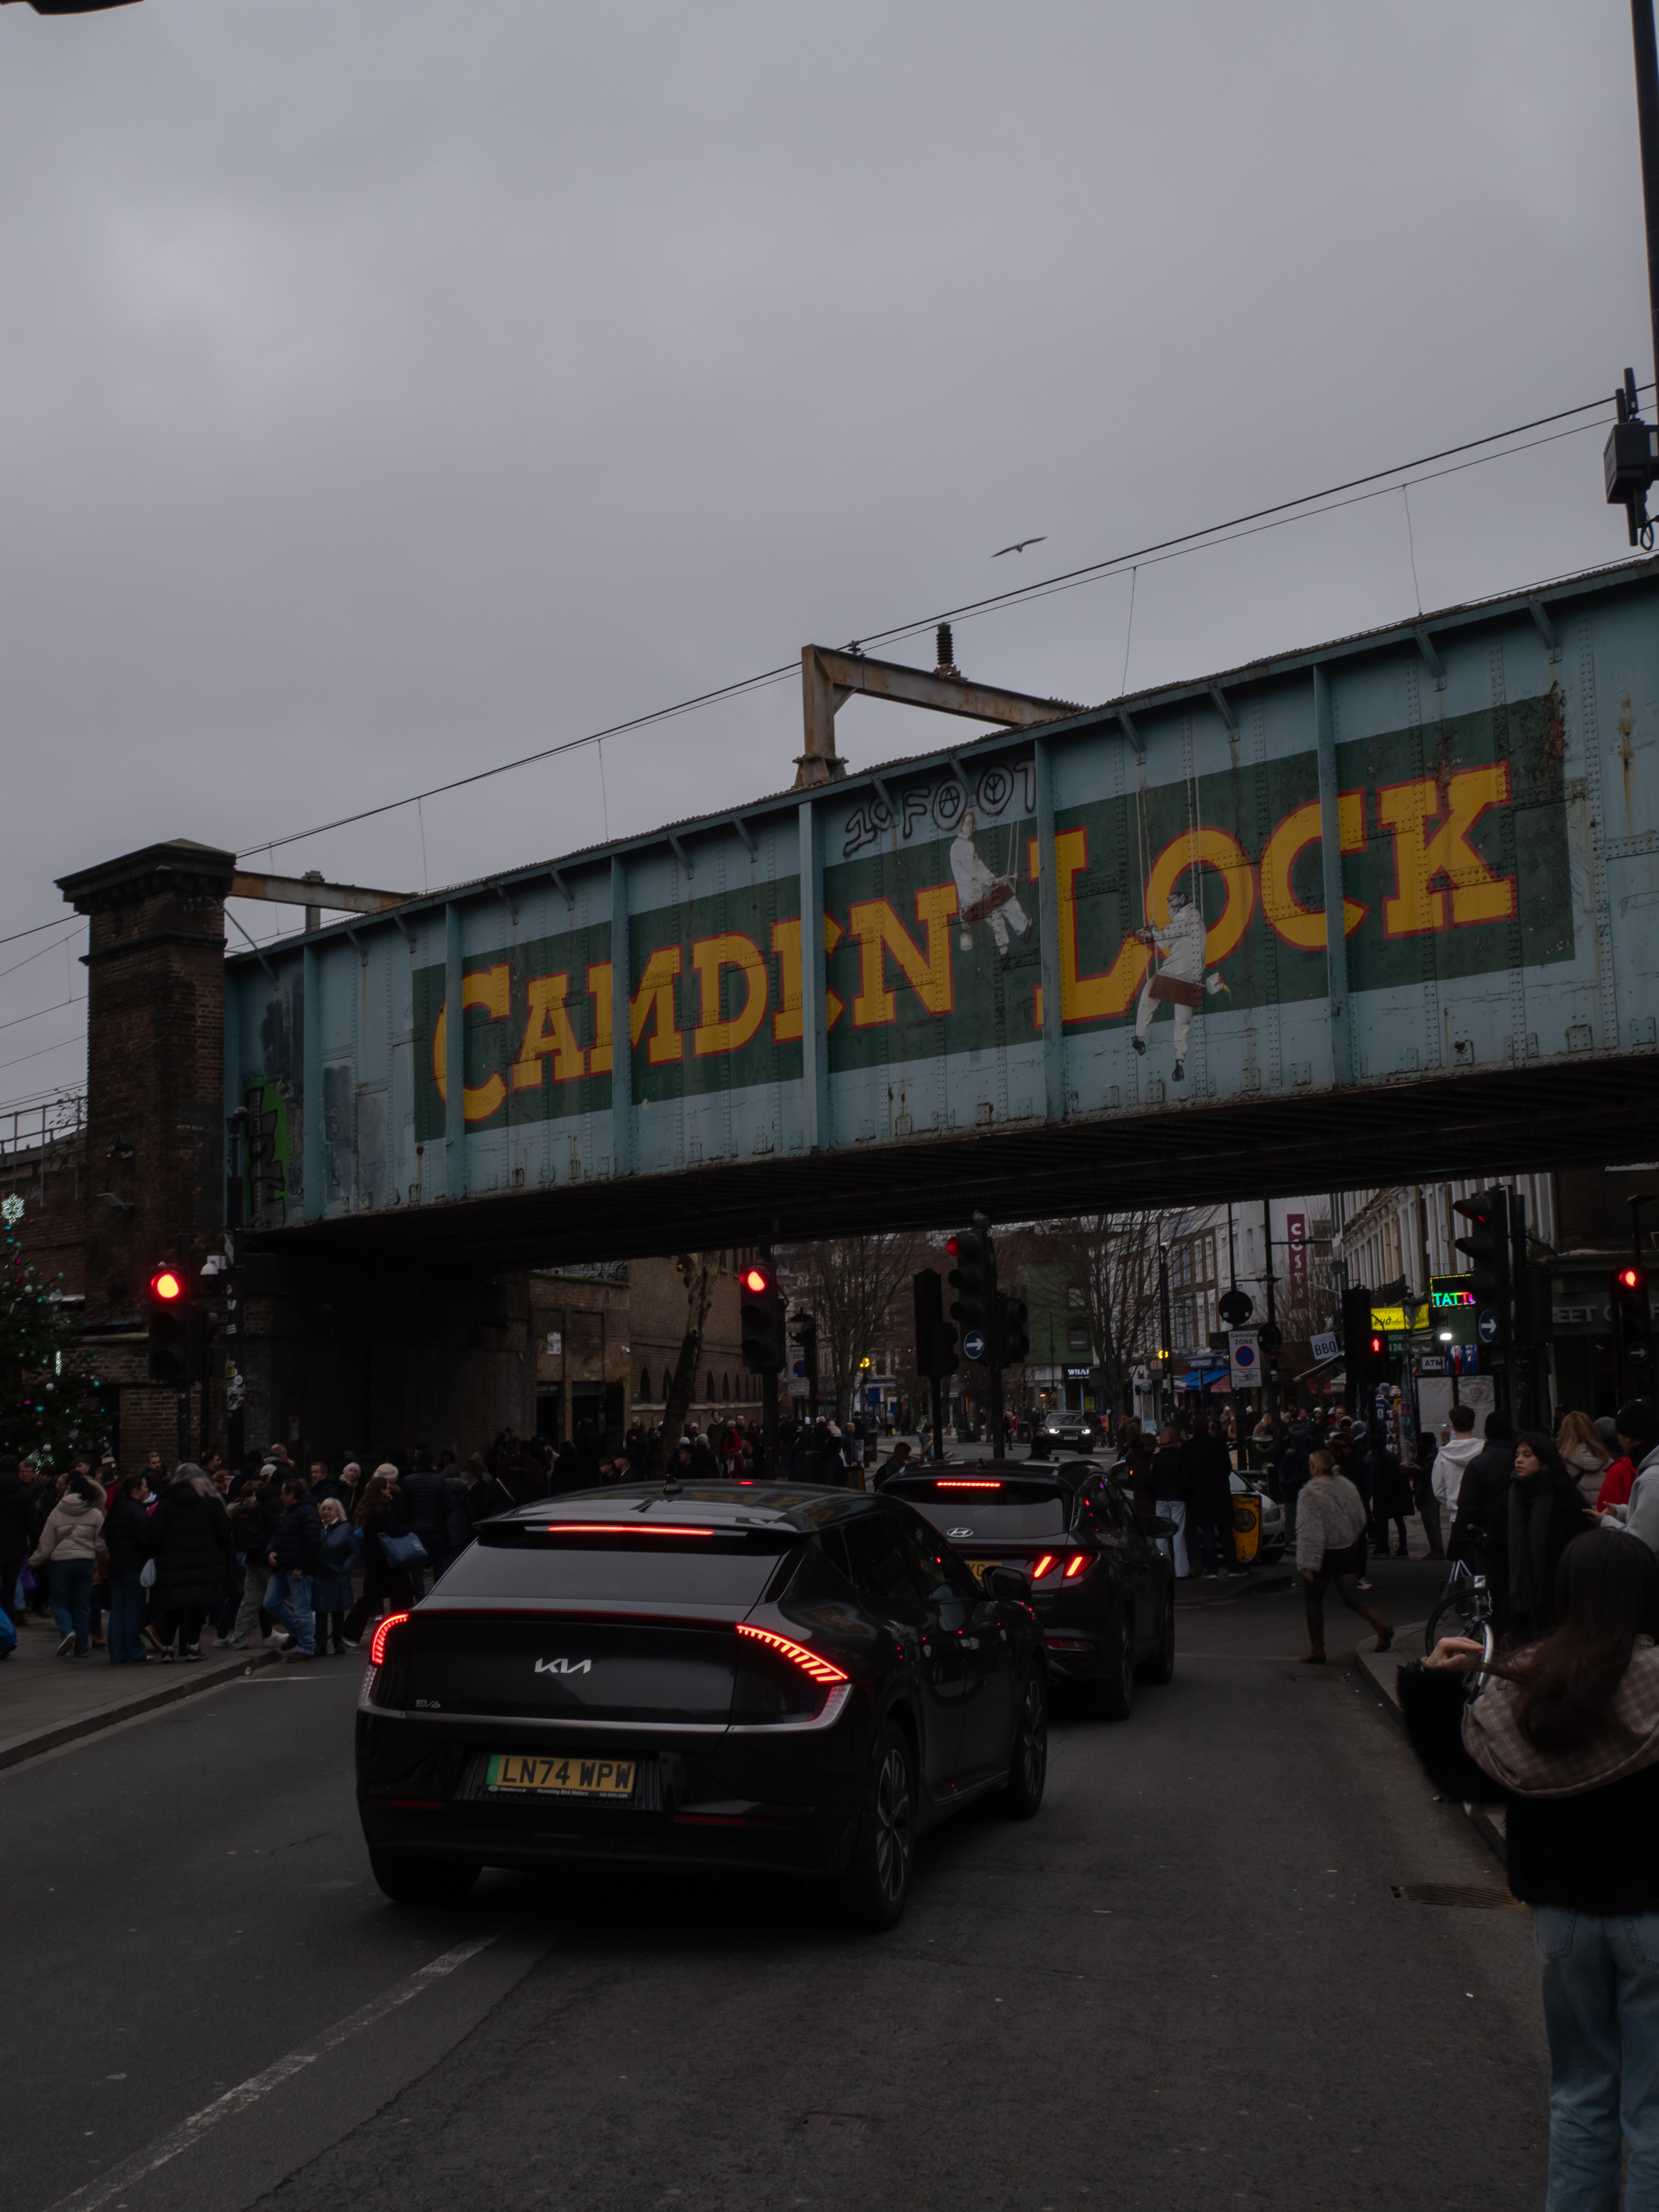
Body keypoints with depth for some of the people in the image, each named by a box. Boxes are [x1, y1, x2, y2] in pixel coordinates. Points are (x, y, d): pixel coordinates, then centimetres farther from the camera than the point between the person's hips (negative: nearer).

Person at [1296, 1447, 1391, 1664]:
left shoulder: (1311, 1493, -18)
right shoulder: (1347, 1486, 3)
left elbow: (1310, 1532, -21)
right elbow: (1361, 1520, 13)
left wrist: (1308, 1564, -19)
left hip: (1323, 1555, -6)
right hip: (1347, 1552, 6)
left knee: (1313, 1601, 11)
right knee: (1351, 1599, 10)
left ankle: (1317, 1650, 15)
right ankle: (1379, 1621, -18)